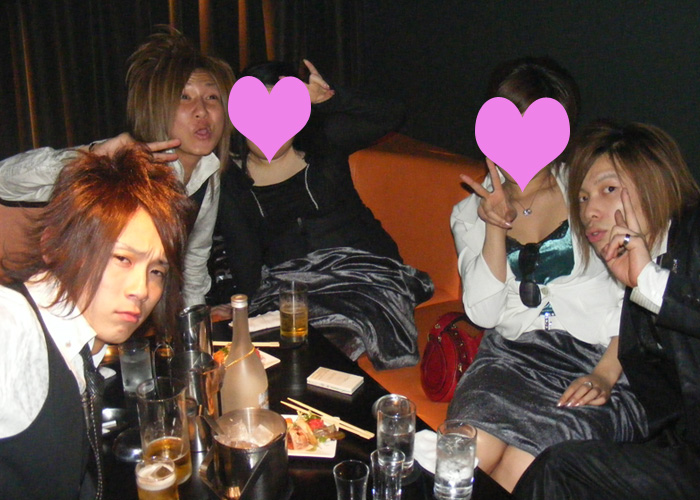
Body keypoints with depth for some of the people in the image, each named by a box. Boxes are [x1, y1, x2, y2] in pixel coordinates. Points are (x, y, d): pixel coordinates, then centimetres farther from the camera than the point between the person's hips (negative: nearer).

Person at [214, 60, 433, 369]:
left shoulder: (322, 140, 11)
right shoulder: (231, 181, 9)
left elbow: (391, 117, 2)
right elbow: (245, 270, 3)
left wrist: (331, 98, -10)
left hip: (364, 268, 0)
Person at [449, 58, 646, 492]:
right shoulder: (471, 212, 14)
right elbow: (483, 312, 0)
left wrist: (606, 374, -11)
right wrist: (496, 225, -9)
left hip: (598, 358, -1)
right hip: (513, 355, 2)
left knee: (520, 469, -27)